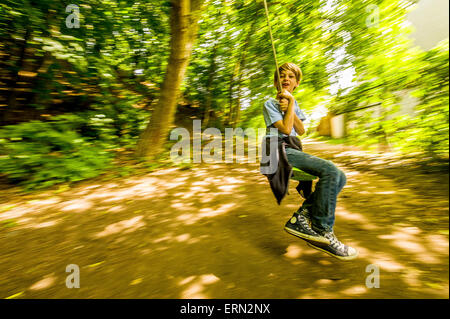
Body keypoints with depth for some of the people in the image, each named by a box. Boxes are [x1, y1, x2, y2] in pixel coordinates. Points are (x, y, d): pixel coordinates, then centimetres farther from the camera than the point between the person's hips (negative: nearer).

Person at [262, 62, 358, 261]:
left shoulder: (294, 103, 23)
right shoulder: (270, 103, 2)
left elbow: (301, 131, 7)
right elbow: (286, 129, -14)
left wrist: (290, 108, -4)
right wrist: (290, 102, -5)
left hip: (294, 151, 8)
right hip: (281, 151, -8)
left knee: (340, 178, -9)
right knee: (331, 171, -25)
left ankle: (301, 216, -10)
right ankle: (322, 231, -16)